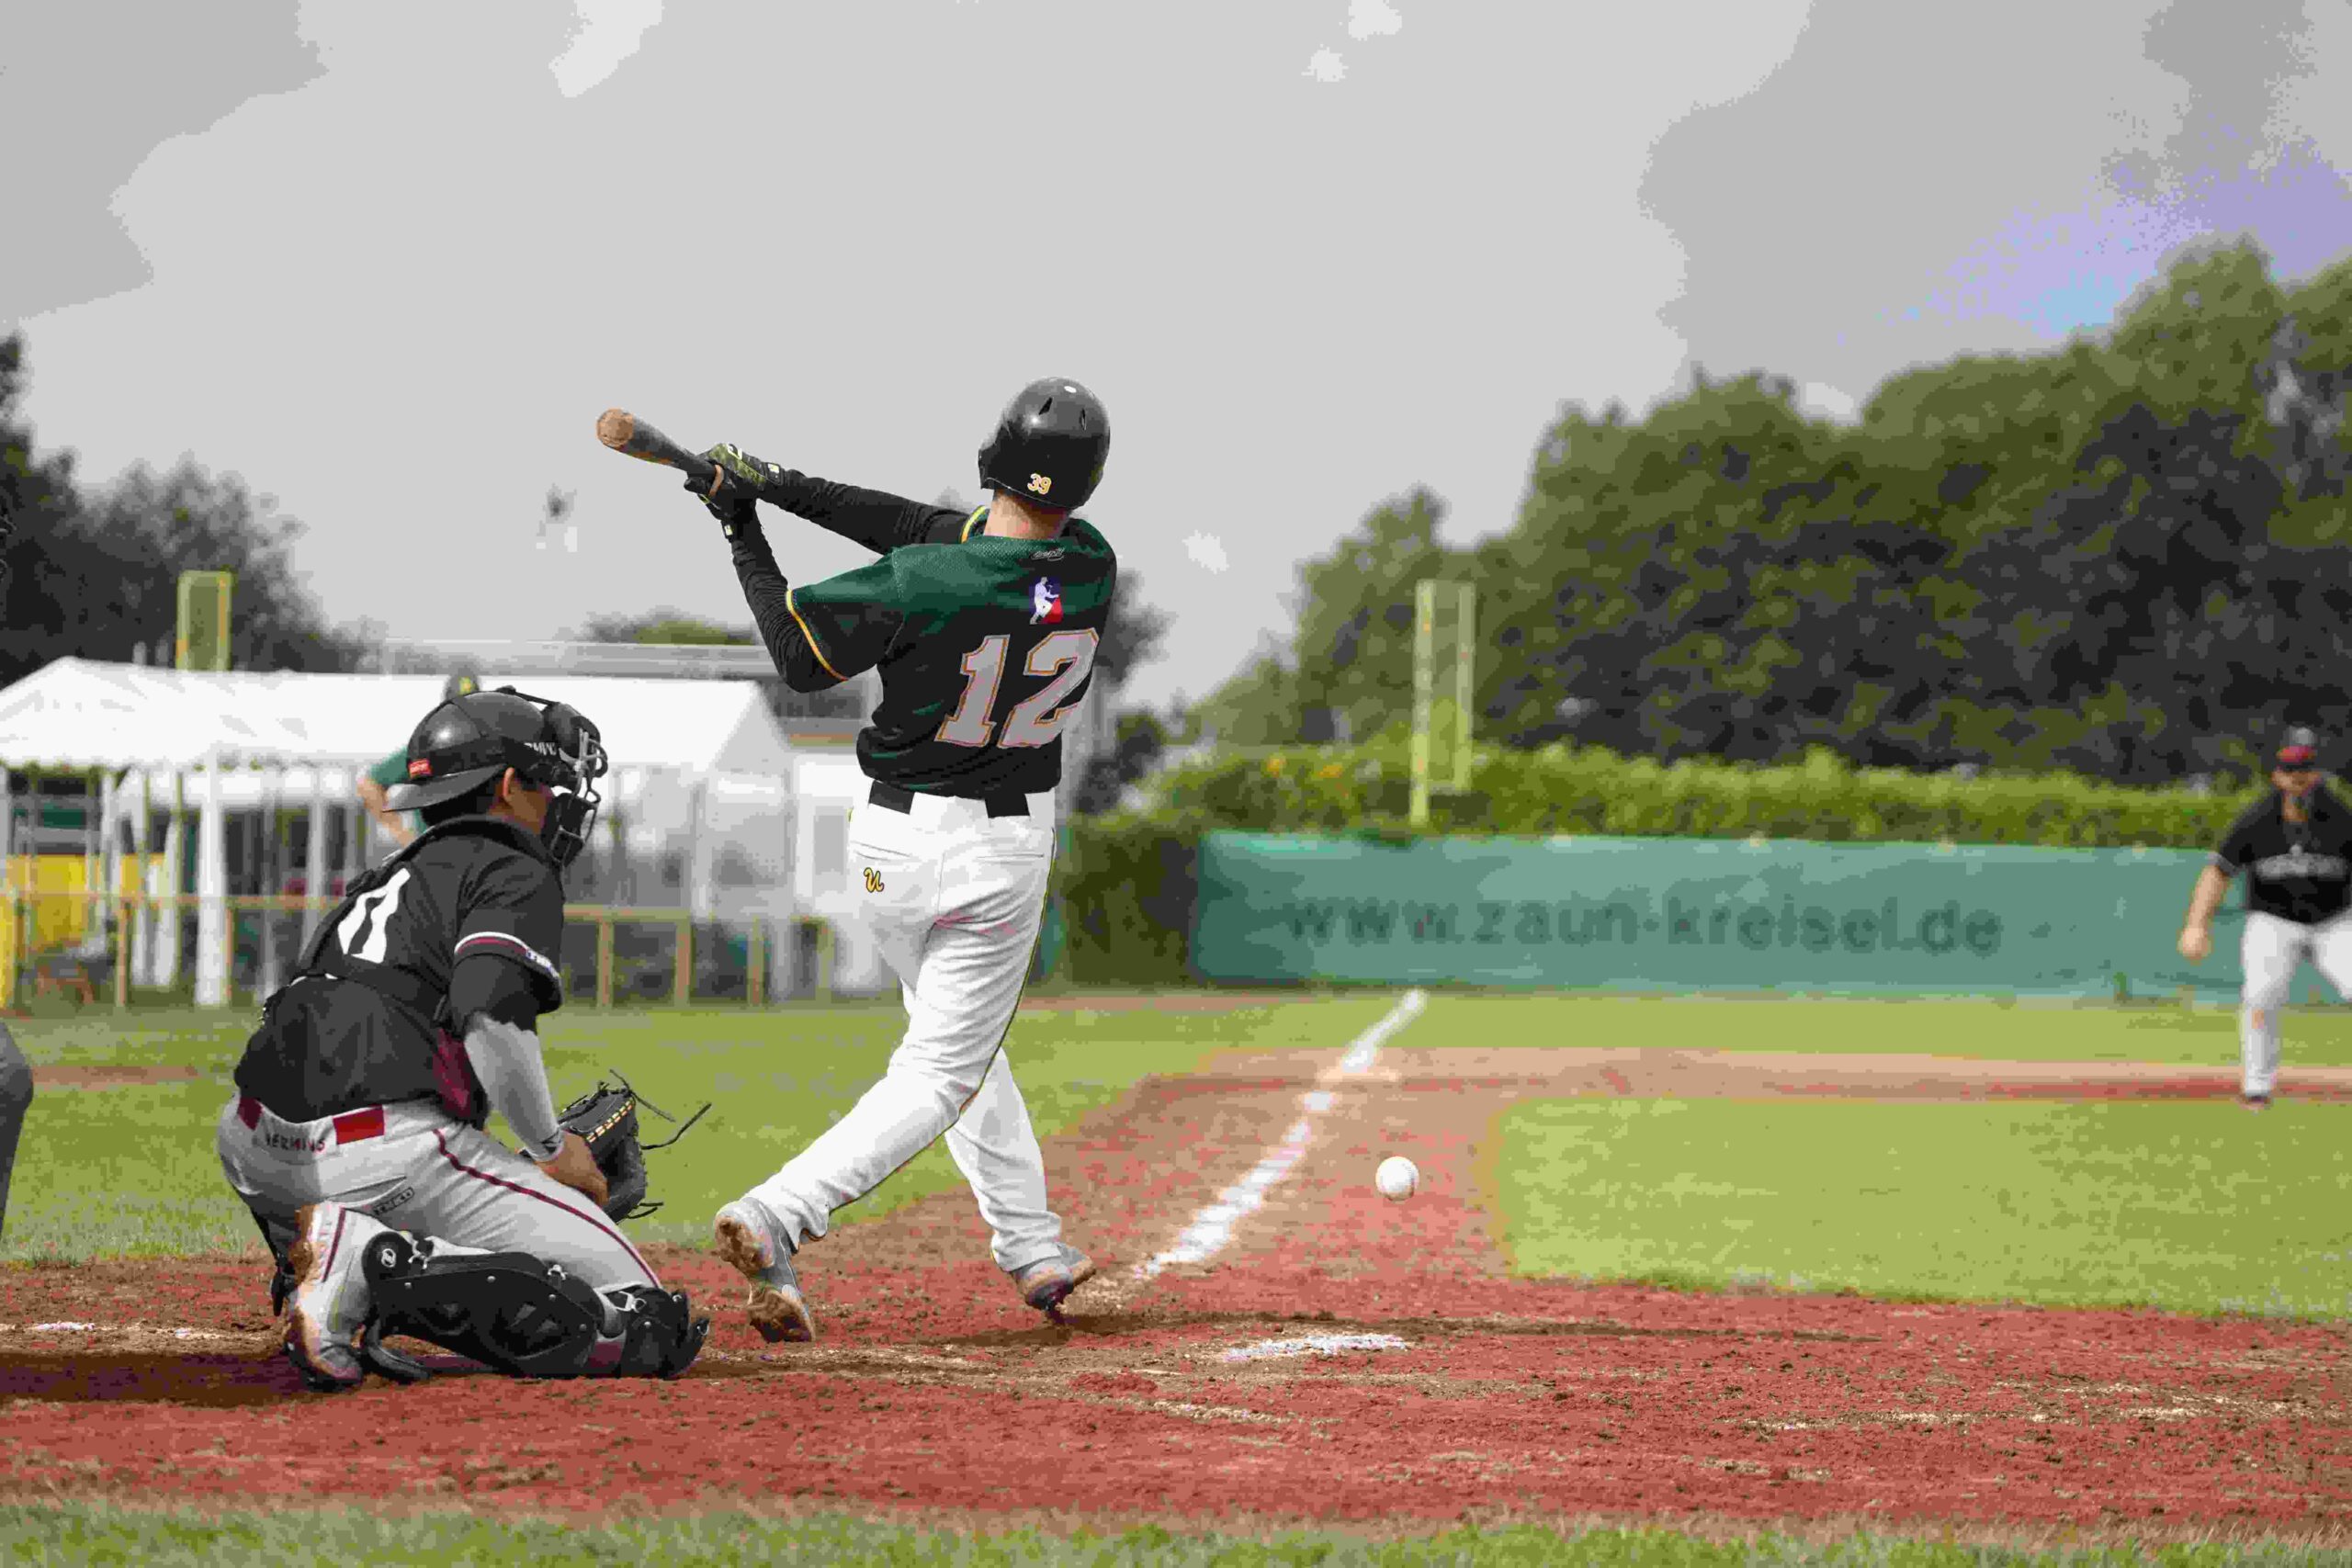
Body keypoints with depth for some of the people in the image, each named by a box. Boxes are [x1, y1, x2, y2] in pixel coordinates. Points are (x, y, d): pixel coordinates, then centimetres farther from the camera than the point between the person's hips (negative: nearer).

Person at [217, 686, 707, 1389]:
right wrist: (552, 1147, 0)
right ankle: (386, 1267, -21)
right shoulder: (515, 874, 6)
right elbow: (491, 1018, -14)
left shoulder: (389, 878, 31)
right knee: (652, 1330, -6)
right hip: (386, 1157, -8)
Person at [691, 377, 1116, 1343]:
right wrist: (786, 489, -6)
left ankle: (1031, 1247, 31)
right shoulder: (1091, 571, -11)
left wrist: (745, 536, 0)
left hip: (890, 843, 1)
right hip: (1000, 855, -1)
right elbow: (939, 532, -4)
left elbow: (800, 658, -10)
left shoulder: (921, 584, -21)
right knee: (942, 1072, 1)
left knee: (959, 1033, 23)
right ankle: (775, 1219, -22)